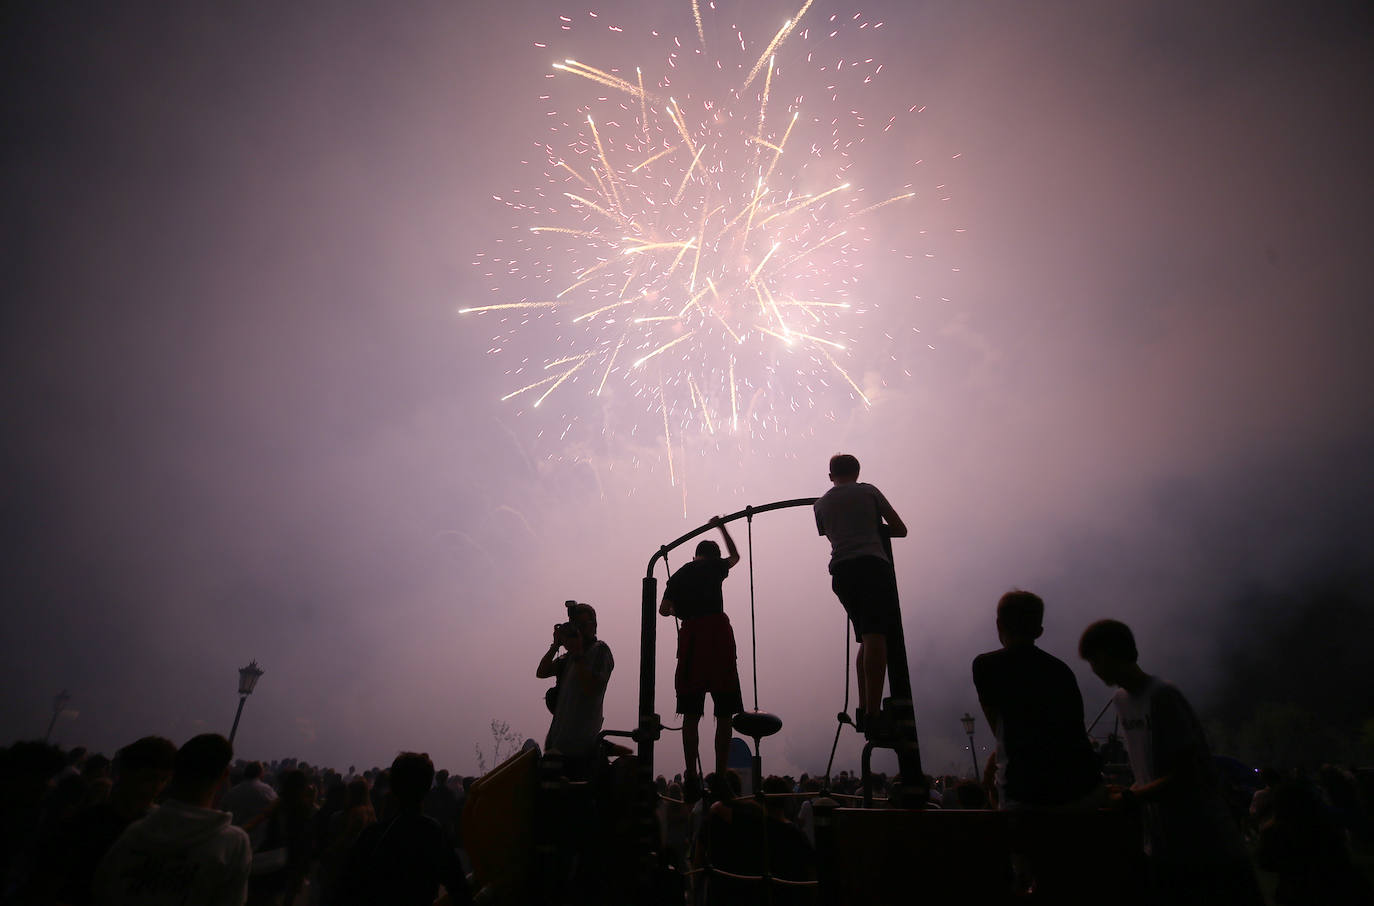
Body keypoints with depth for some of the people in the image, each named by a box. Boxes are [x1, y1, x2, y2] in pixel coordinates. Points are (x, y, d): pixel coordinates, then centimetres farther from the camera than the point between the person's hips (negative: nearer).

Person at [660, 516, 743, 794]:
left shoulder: (679, 575, 18)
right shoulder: (715, 566, 12)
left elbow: (664, 609, 8)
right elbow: (735, 555, 34)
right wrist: (721, 527, 43)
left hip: (691, 635, 3)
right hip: (718, 632, -2)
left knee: (691, 713, 4)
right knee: (724, 713, 2)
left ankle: (692, 779, 2)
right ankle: (720, 778, -1)